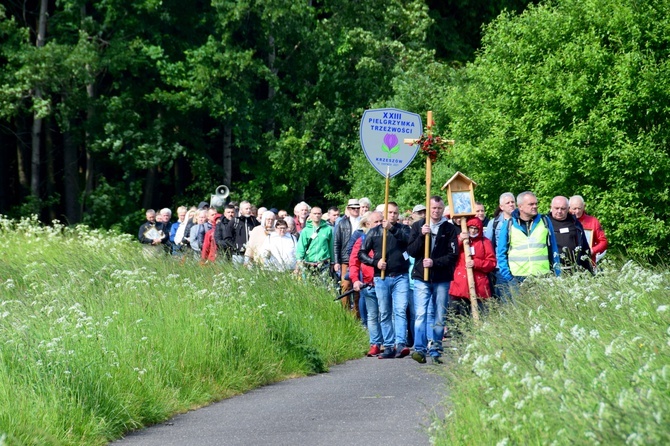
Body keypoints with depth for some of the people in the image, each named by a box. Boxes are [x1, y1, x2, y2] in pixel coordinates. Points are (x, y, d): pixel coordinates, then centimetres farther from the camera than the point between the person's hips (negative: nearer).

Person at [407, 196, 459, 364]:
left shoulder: (450, 229, 4)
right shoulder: (418, 226, 8)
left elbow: (453, 255, -1)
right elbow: (411, 251, 1)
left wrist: (434, 262, -14)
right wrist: (421, 235, -14)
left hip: (442, 280, 1)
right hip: (421, 278, 0)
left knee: (439, 317, 4)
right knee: (421, 314, -11)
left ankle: (436, 351, 10)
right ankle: (420, 349, -15)